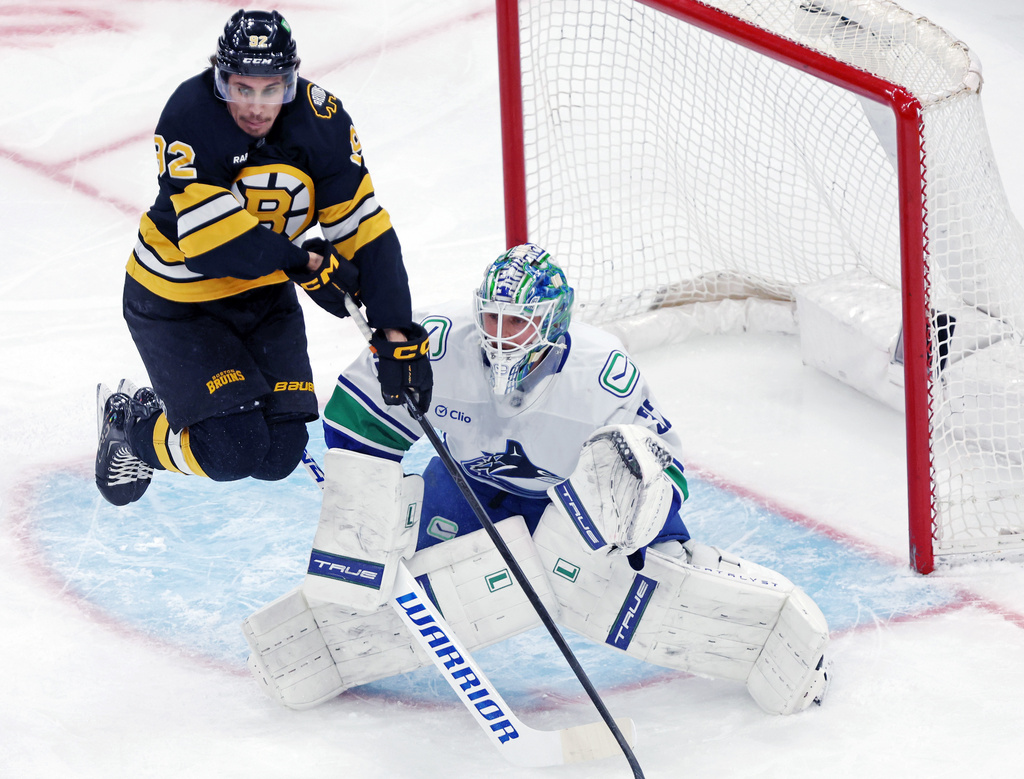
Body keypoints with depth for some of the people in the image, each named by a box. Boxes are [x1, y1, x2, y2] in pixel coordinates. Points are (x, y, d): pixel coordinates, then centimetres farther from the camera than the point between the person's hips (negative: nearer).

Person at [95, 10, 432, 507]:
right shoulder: (191, 116, -28)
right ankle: (130, 425, 15)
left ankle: (161, 405, 26)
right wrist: (308, 264, -24)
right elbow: (209, 239, -32)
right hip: (177, 298, -5)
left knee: (279, 455, -1)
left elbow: (364, 231, -15)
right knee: (233, 451, -16)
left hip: (264, 294, 5)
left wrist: (398, 335, -22)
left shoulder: (320, 121, -16)